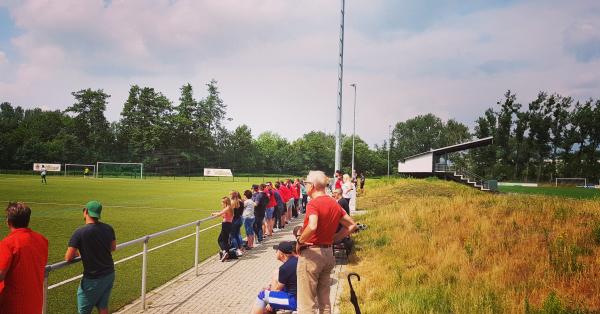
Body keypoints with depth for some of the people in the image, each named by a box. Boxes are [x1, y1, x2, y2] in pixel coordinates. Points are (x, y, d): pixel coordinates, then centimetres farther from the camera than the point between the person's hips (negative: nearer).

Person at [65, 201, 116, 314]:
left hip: (93, 279, -6)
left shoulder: (80, 233, -19)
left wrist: (78, 252, 3)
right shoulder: (108, 228, -3)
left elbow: (68, 258, -16)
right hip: (109, 274, 6)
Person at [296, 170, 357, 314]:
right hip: (328, 253, 8)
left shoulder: (313, 203, -16)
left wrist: (299, 241, -18)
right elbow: (352, 225, 13)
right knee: (324, 301, 16)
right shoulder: (334, 204, 7)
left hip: (311, 253, -8)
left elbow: (312, 227, -34)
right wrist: (333, 239, 10)